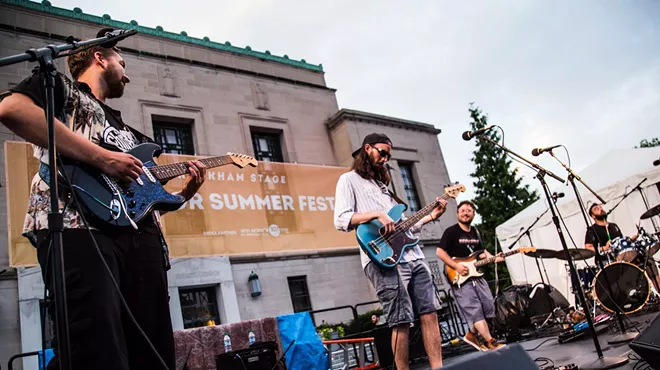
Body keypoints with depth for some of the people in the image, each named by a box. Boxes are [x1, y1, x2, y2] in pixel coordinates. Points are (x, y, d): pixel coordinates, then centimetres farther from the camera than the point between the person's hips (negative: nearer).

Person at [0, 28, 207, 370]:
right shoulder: (59, 85, 16)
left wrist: (186, 192, 15)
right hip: (78, 227, -7)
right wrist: (101, 157, -11)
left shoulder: (122, 128, 34)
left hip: (142, 236, 7)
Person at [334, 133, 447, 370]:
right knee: (401, 322, -6)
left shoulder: (382, 183, 27)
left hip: (413, 255, 8)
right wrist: (377, 214, -20)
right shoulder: (349, 180, 5)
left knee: (429, 314, 6)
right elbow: (341, 220, -11)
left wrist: (430, 216, 15)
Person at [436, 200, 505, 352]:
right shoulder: (451, 231, -7)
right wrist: (456, 266, -19)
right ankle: (491, 342, -7)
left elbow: (482, 252, 23)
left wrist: (493, 258, 2)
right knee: (475, 310, -11)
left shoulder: (475, 232, 15)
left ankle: (472, 334, 22)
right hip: (460, 278, -8)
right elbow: (440, 252, -11)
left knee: (488, 306, 7)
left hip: (476, 275, 8)